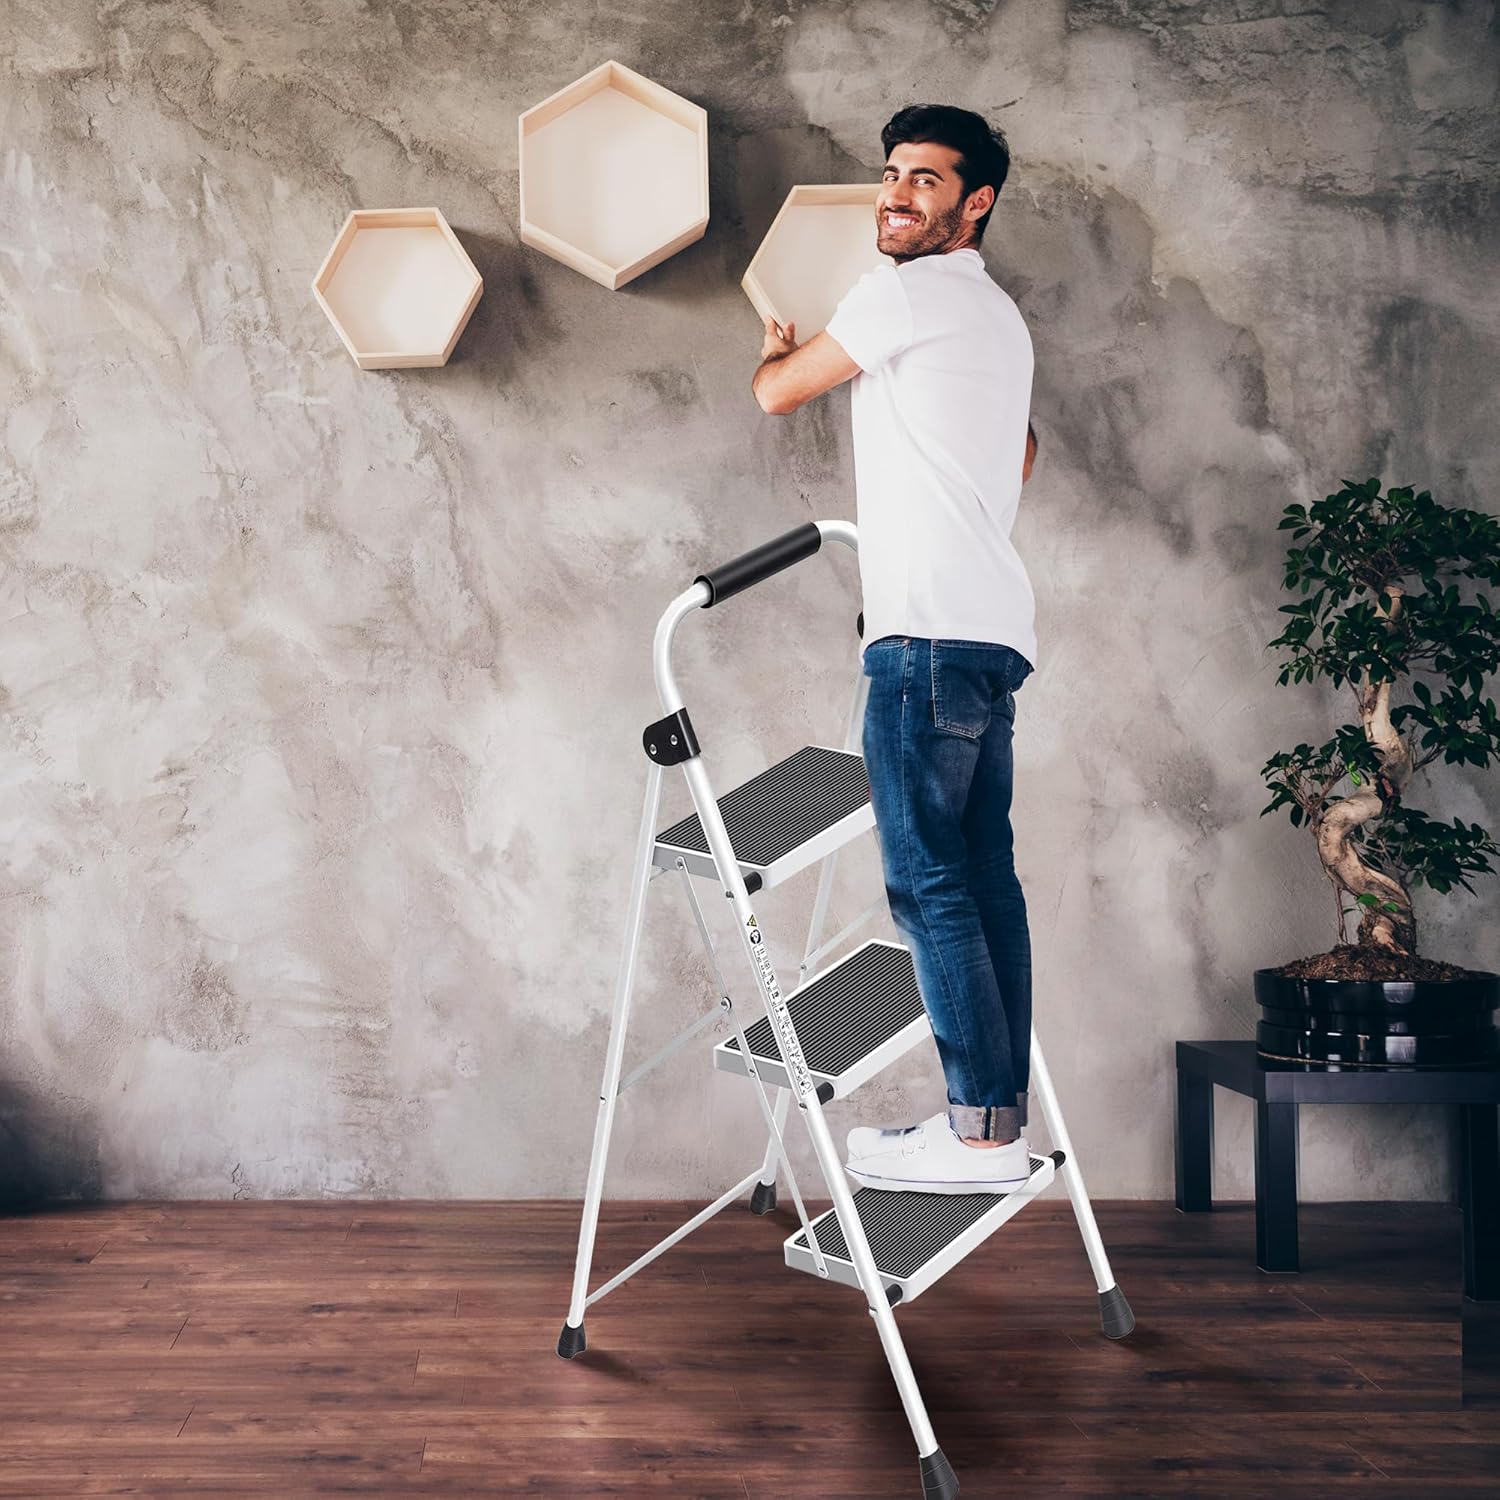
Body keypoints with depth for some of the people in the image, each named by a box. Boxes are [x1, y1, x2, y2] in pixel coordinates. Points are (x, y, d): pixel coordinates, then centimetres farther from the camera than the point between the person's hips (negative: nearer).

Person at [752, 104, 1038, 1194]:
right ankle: (1002, 1119, 8)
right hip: (993, 626, 10)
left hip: (930, 625, -10)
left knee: (931, 881, -10)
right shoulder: (998, 316, 25)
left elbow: (778, 395, 6)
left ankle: (980, 1132, -10)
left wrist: (776, 348, 26)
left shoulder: (908, 292, -4)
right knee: (983, 877, 7)